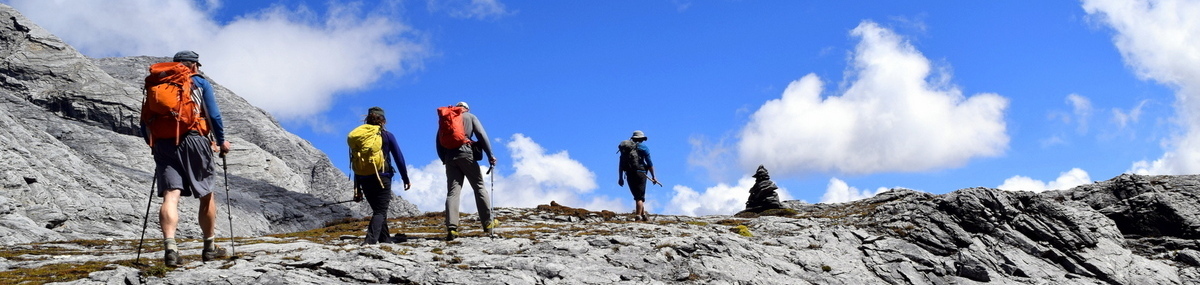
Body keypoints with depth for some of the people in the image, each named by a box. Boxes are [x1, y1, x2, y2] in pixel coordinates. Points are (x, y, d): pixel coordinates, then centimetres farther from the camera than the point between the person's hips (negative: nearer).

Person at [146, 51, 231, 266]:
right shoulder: (200, 83, 8)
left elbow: (145, 122, 16)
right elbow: (214, 115, 0)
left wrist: (153, 145, 27)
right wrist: (221, 141, 11)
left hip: (163, 145, 3)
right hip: (194, 141, -2)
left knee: (170, 196, -7)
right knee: (206, 195, 12)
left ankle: (169, 246, -28)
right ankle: (209, 247, 22)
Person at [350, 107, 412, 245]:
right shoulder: (387, 135, 1)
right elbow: (399, 158, 0)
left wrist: (357, 188, 10)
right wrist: (405, 178, 9)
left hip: (365, 180, 4)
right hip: (382, 178, -4)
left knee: (378, 211, 19)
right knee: (380, 212, -5)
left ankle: (385, 240, 25)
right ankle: (370, 240, -26)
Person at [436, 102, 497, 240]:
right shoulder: (470, 117, 13)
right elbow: (481, 135, 0)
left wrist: (444, 159, 20)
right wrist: (490, 155, -3)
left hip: (450, 157, 3)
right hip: (466, 153, -3)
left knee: (452, 192, -2)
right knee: (479, 187, 6)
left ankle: (451, 227, -16)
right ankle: (488, 223, 2)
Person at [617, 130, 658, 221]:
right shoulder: (643, 147, 1)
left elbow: (621, 164, 15)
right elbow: (649, 163, -2)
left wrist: (620, 177, 18)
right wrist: (653, 176, 4)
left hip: (629, 174, 5)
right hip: (639, 173, -5)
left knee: (637, 196, 16)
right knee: (640, 197, -2)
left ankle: (643, 215, 19)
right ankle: (638, 216, -10)